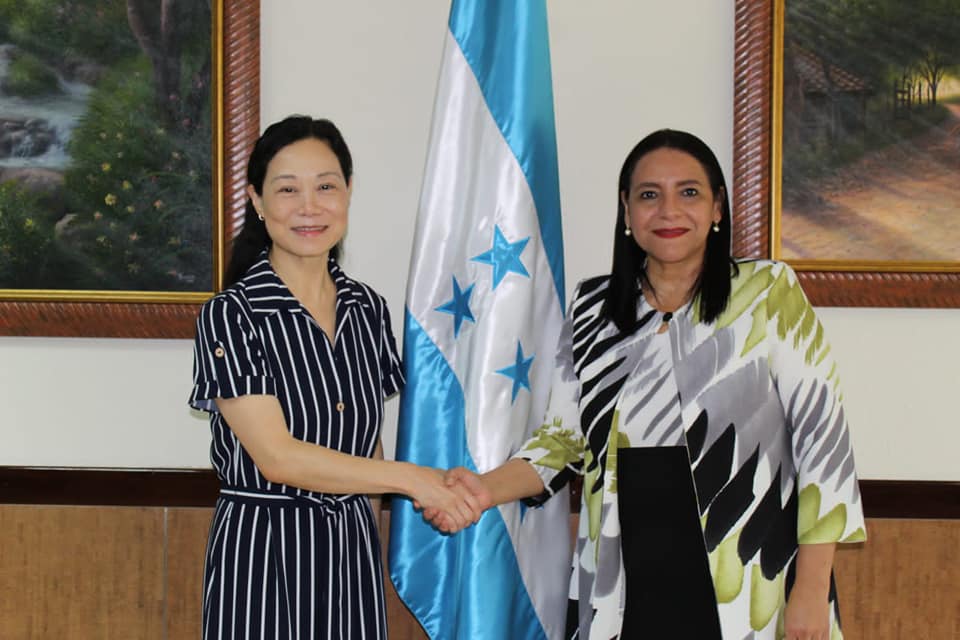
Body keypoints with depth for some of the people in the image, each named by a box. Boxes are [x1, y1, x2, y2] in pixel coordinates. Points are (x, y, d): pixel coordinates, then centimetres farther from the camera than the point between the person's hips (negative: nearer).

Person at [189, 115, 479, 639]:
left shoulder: (368, 309, 6)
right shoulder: (231, 315, -11)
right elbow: (277, 456, -17)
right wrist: (411, 478, -16)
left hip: (353, 550, 5)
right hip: (262, 549, -4)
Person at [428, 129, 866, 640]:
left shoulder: (768, 293, -4)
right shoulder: (592, 309, 6)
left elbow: (819, 435, -7)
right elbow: (563, 439, 10)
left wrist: (812, 591, -11)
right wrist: (489, 489, -9)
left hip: (752, 595, -3)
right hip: (625, 596, 3)